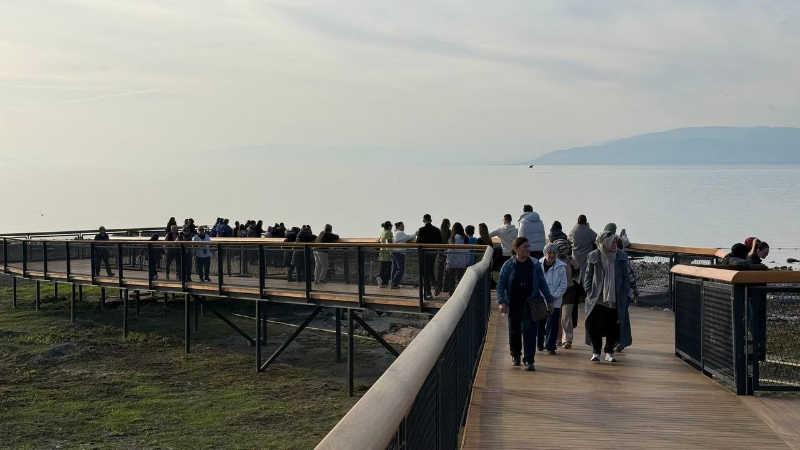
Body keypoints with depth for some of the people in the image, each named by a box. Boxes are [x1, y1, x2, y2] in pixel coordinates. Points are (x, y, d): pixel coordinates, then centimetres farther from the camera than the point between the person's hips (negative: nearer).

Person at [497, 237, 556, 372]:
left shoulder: (535, 265, 0)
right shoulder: (508, 265, -3)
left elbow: (542, 284, 7)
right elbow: (501, 285, -2)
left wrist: (549, 300, 6)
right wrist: (502, 302, -13)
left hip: (531, 304, 0)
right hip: (514, 305, 0)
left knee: (529, 331, -7)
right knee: (514, 331, 13)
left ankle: (528, 360, -6)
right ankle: (515, 355, 34)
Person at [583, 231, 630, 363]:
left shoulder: (621, 256, 4)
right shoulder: (593, 257, -1)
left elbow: (626, 277, 9)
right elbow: (587, 276, 6)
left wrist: (624, 294, 0)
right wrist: (589, 292, -4)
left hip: (615, 300, 2)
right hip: (597, 300, -2)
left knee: (613, 327, 4)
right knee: (595, 326, -1)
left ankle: (609, 352, 18)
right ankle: (596, 351, 12)